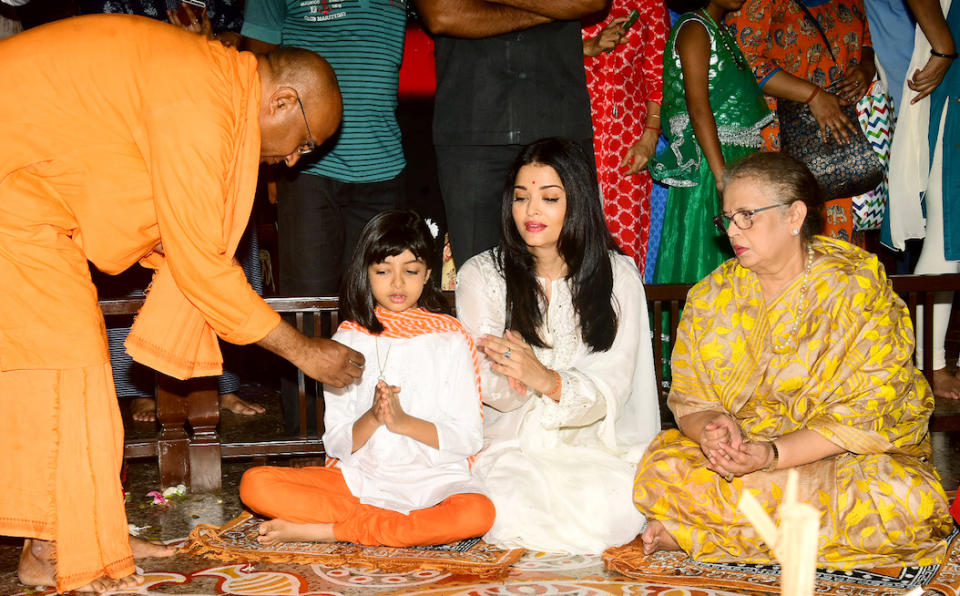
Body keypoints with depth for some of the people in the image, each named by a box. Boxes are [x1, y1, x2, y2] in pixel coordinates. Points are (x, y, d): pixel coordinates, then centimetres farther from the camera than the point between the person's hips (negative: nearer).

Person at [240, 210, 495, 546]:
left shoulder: (450, 339, 4)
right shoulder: (348, 340, 9)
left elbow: (469, 439, -2)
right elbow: (336, 443, 4)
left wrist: (403, 421, -15)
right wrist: (372, 418, -16)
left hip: (432, 478, -1)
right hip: (358, 477, 1)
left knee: (477, 513, -36)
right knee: (255, 484, -18)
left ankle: (327, 531, -23)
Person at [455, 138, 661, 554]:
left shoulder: (619, 275, 3)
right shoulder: (481, 275, 2)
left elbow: (612, 388, -6)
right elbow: (491, 389, -3)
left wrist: (546, 379, -27)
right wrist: (512, 379, -29)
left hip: (592, 442, 1)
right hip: (509, 442, -1)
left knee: (614, 510, -29)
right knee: (513, 511, -32)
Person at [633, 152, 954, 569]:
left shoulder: (858, 289, -9)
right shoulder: (710, 297, 4)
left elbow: (866, 414, -15)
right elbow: (689, 398, 3)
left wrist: (772, 455, -27)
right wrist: (711, 426, -23)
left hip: (850, 457, -2)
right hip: (743, 454, 2)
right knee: (661, 469, -25)